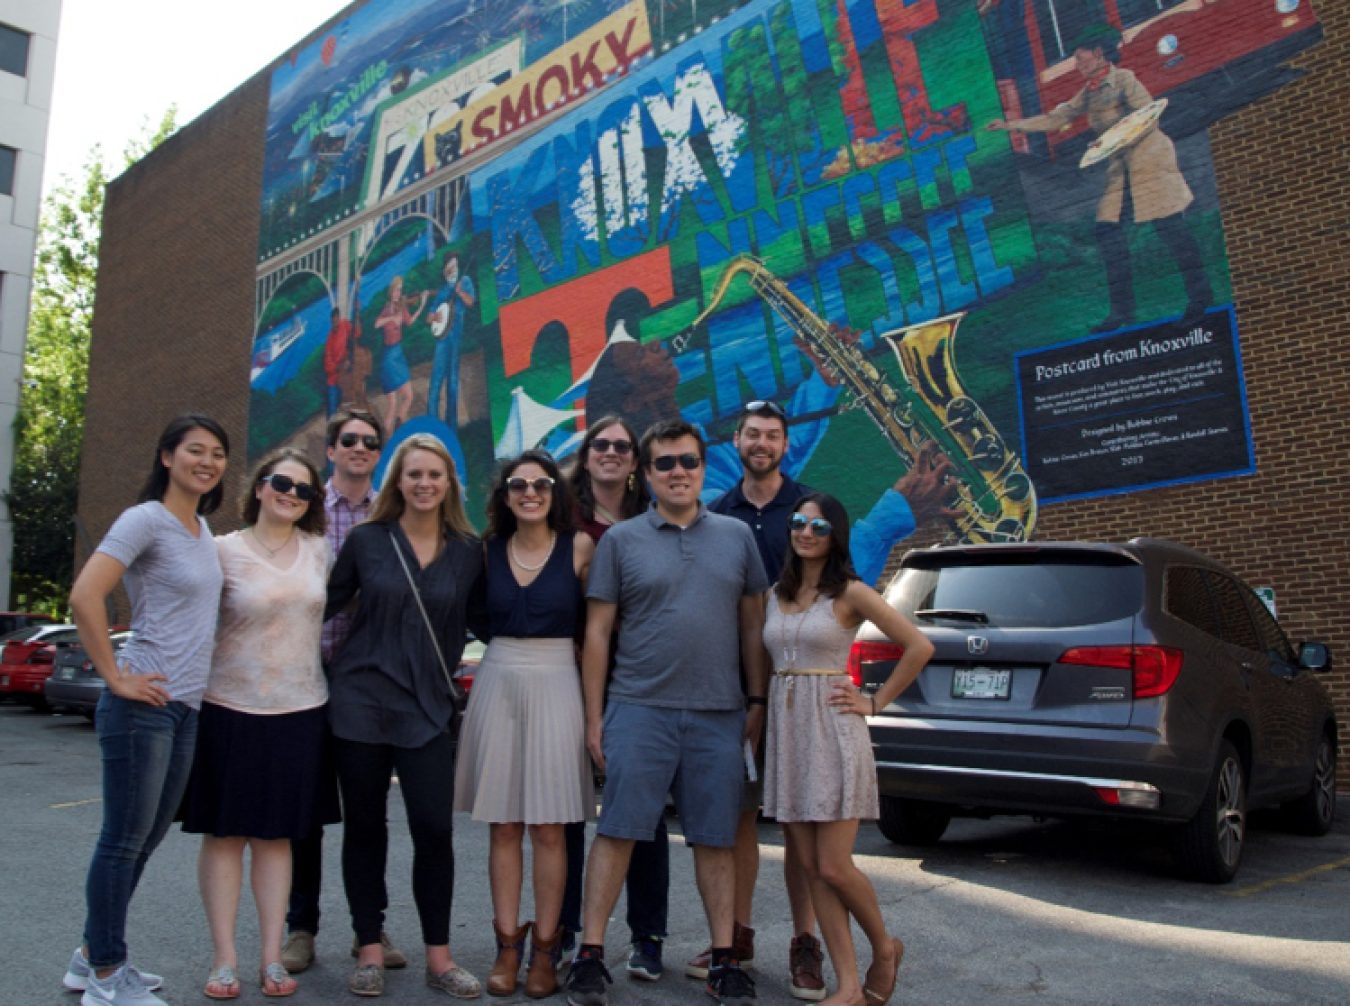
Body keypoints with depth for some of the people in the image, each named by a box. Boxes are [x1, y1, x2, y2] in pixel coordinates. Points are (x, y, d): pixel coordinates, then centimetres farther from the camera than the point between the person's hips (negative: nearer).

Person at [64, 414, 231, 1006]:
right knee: (125, 839, 1)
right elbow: (85, 597, -21)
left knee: (147, 837, 15)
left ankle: (94, 958, 30)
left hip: (186, 707, 8)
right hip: (143, 705, -8)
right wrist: (116, 678, -17)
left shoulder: (203, 527, 13)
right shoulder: (146, 520, -12)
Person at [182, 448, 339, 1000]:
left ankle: (272, 957, 18)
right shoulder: (225, 550, -4)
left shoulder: (317, 549, 6)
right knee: (225, 832, 6)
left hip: (300, 709, 3)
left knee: (277, 834, 10)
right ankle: (224, 959, 16)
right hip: (231, 707, -3)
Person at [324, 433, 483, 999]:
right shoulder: (367, 540, 1)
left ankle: (438, 956, 11)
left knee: (435, 829, -3)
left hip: (428, 707, 0)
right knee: (364, 826, 7)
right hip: (360, 699, 0)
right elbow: (328, 604, 7)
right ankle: (370, 949, 21)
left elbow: (473, 621, 12)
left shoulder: (468, 551, 3)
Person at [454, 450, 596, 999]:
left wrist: (595, 703, -5)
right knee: (503, 825, 7)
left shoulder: (580, 547, -2)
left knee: (549, 827, 1)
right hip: (497, 685, 3)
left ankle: (545, 948, 13)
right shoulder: (489, 549, 6)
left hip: (555, 686, -2)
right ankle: (507, 945, 17)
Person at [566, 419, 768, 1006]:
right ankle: (590, 954, 11)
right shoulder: (621, 540, 4)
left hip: (719, 715, 2)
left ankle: (724, 959, 20)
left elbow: (752, 624, 13)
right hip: (639, 709, -2)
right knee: (618, 831, -1)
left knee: (716, 839, 8)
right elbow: (598, 632, 3)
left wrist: (758, 702, 7)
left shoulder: (737, 537, 10)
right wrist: (594, 716, -1)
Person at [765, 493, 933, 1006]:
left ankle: (885, 947, 24)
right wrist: (759, 708, 7)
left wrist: (876, 702, -4)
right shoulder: (775, 595, 11)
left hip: (832, 731, -5)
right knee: (812, 869, 5)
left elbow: (919, 646, -6)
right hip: (786, 732, 5)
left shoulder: (850, 593, -4)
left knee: (834, 868, -5)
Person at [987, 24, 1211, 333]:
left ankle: (1200, 294, 3)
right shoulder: (1089, 93, 14)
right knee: (1108, 232, 0)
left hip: (1148, 157, -7)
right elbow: (1055, 119, 19)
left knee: (1169, 226, -8)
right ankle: (1122, 310, 4)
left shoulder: (1122, 78, -8)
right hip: (1120, 167, 8)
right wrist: (1011, 125, 15)